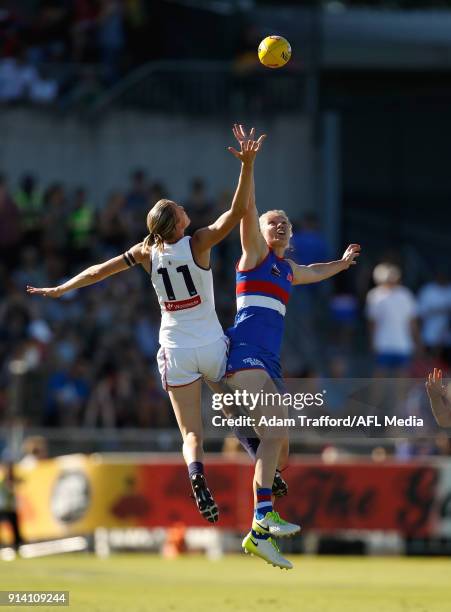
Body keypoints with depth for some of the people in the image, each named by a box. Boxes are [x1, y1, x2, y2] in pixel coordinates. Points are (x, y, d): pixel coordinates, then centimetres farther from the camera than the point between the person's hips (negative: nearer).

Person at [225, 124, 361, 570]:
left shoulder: (287, 269, 27)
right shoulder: (255, 253, 7)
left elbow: (313, 273, 50)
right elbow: (247, 210, -7)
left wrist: (342, 263, 62)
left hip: (269, 362, 8)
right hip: (246, 351, -8)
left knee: (280, 446, 1)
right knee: (275, 427, -27)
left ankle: (258, 535, 3)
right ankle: (264, 515, -38)